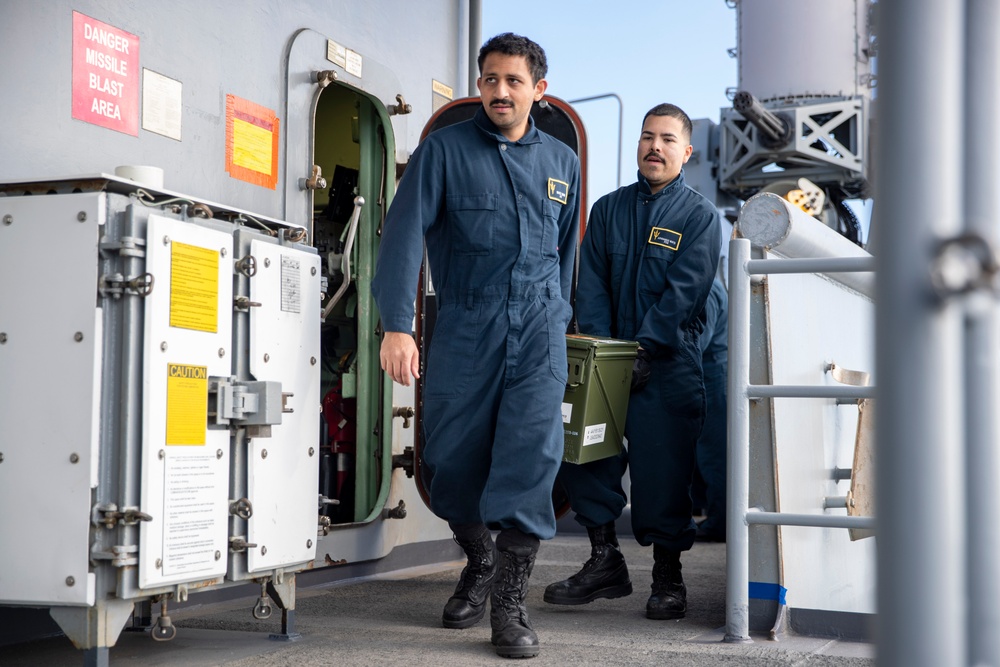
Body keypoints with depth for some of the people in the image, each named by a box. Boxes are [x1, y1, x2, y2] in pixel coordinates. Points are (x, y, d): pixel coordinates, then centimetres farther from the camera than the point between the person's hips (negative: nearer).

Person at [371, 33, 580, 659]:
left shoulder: (562, 162, 13)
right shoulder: (445, 149, 1)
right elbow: (404, 232, -8)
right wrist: (397, 325, -17)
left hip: (538, 326, 1)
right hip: (465, 326, -1)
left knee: (532, 451, -14)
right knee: (450, 461, 3)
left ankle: (511, 601, -8)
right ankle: (480, 560, 30)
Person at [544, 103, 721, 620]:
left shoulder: (699, 216, 0)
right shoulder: (608, 209, 12)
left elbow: (683, 292, -10)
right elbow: (591, 283, 5)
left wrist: (643, 350, -18)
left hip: (669, 365, -3)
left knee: (663, 469, -2)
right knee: (582, 449, -3)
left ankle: (667, 577, 13)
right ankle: (604, 562, 12)